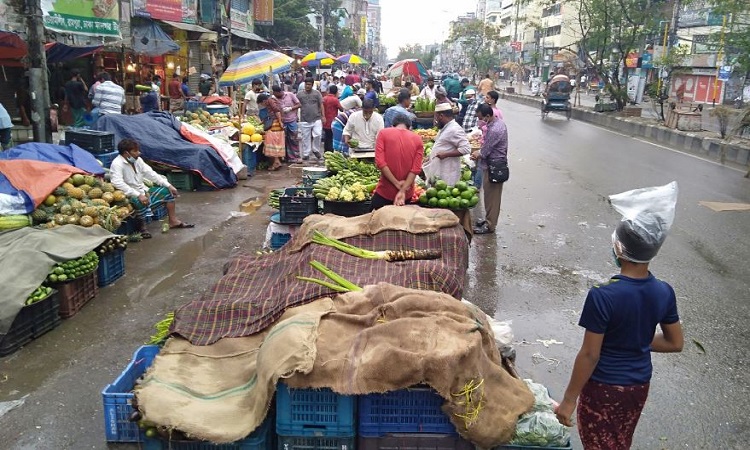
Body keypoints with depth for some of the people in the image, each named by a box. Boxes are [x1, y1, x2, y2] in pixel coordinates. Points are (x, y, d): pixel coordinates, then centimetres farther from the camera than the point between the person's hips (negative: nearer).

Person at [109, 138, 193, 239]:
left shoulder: (137, 159, 3)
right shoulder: (117, 164, -20)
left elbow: (150, 173, 6)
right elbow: (118, 184, -33)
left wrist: (168, 185, -1)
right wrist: (138, 195, -38)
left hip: (143, 191, 9)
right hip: (130, 196, -9)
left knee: (167, 191, 6)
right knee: (141, 202, -40)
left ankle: (173, 221, 8)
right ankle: (142, 228, -19)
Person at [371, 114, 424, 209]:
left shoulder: (383, 133, -2)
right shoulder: (417, 139, 2)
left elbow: (380, 162, -13)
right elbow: (416, 169, -8)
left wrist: (397, 183, -11)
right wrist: (403, 190, -13)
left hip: (384, 192, -2)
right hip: (407, 194, 2)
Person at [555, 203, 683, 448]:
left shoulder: (602, 296, -29)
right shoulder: (664, 292, -11)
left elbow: (589, 355, -23)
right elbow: (675, 343, 2)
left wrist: (569, 400, -12)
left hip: (603, 386, -5)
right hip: (639, 384, 5)